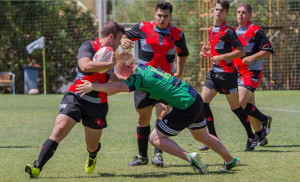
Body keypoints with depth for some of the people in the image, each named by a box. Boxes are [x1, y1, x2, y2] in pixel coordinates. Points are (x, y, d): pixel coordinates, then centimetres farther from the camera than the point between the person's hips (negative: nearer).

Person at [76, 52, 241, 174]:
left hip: (185, 109, -9)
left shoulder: (139, 75, -16)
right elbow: (122, 84, 24)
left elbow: (118, 87, -33)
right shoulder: (145, 67, 11)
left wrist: (93, 86, -28)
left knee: (155, 138, -3)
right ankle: (230, 161, 40)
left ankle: (189, 157, -13)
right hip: (195, 99, 9)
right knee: (204, 137, 28)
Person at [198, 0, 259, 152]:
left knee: (235, 106, 0)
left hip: (227, 73, -8)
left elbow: (241, 51, -16)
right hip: (214, 72, 8)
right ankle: (213, 139, 2)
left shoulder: (228, 31, -12)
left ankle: (252, 137, 16)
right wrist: (207, 53, 7)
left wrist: (221, 57, -21)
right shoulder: (212, 30, 13)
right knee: (203, 102, -4)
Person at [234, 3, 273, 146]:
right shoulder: (235, 32, 15)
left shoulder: (255, 31, -8)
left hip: (251, 73, -8)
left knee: (239, 106, -18)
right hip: (238, 74, 8)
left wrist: (251, 58, -21)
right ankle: (261, 137, 19)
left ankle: (264, 119, 3)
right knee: (248, 108, 7)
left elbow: (268, 50, -11)